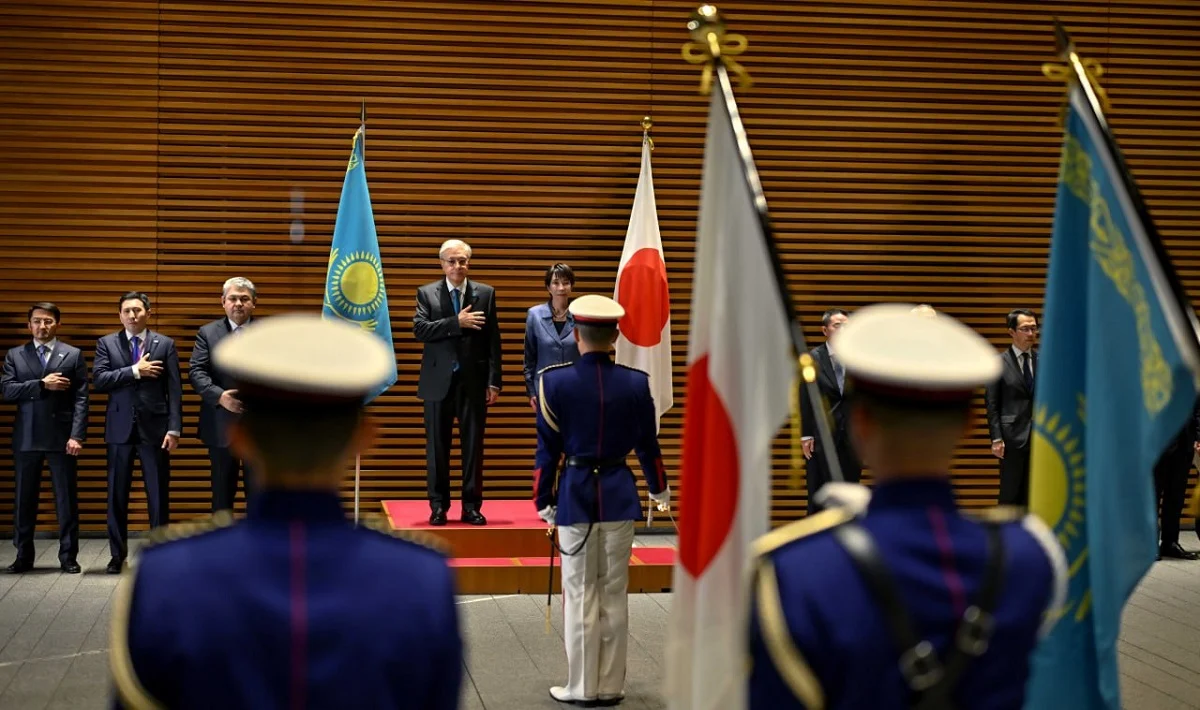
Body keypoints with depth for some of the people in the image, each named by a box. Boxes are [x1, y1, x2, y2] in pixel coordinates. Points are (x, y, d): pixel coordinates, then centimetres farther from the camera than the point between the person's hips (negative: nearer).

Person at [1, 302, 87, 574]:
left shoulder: (73, 355, 5)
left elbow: (81, 398, -2)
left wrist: (77, 435, -12)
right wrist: (42, 384, -14)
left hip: (61, 437, -2)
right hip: (26, 438, 2)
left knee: (66, 499, 2)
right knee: (24, 499, 7)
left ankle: (68, 556, 9)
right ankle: (23, 556, 16)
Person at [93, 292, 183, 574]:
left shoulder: (165, 344, 5)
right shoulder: (107, 344, 7)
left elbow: (175, 390, 0)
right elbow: (99, 380, -7)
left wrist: (174, 428, -8)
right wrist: (134, 371, -13)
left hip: (154, 428, -1)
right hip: (120, 429, 1)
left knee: (159, 494, 2)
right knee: (117, 495, 6)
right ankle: (118, 555, 15)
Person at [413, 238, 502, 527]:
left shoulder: (486, 294, 5)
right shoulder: (426, 293, 4)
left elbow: (493, 340, 3)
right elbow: (419, 329, -10)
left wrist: (494, 382, -3)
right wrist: (457, 323, -18)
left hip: (473, 381, 0)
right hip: (439, 382, 0)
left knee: (473, 446, 3)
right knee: (437, 446, 5)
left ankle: (471, 506, 11)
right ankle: (438, 506, 13)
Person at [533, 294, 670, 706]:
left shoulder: (554, 381, -9)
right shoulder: (636, 383, -3)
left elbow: (547, 449, -5)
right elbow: (647, 444, 7)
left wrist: (544, 503, 6)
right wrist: (659, 488, 24)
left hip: (575, 494, -2)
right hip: (619, 494, 2)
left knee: (580, 595, 6)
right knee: (614, 595, 10)